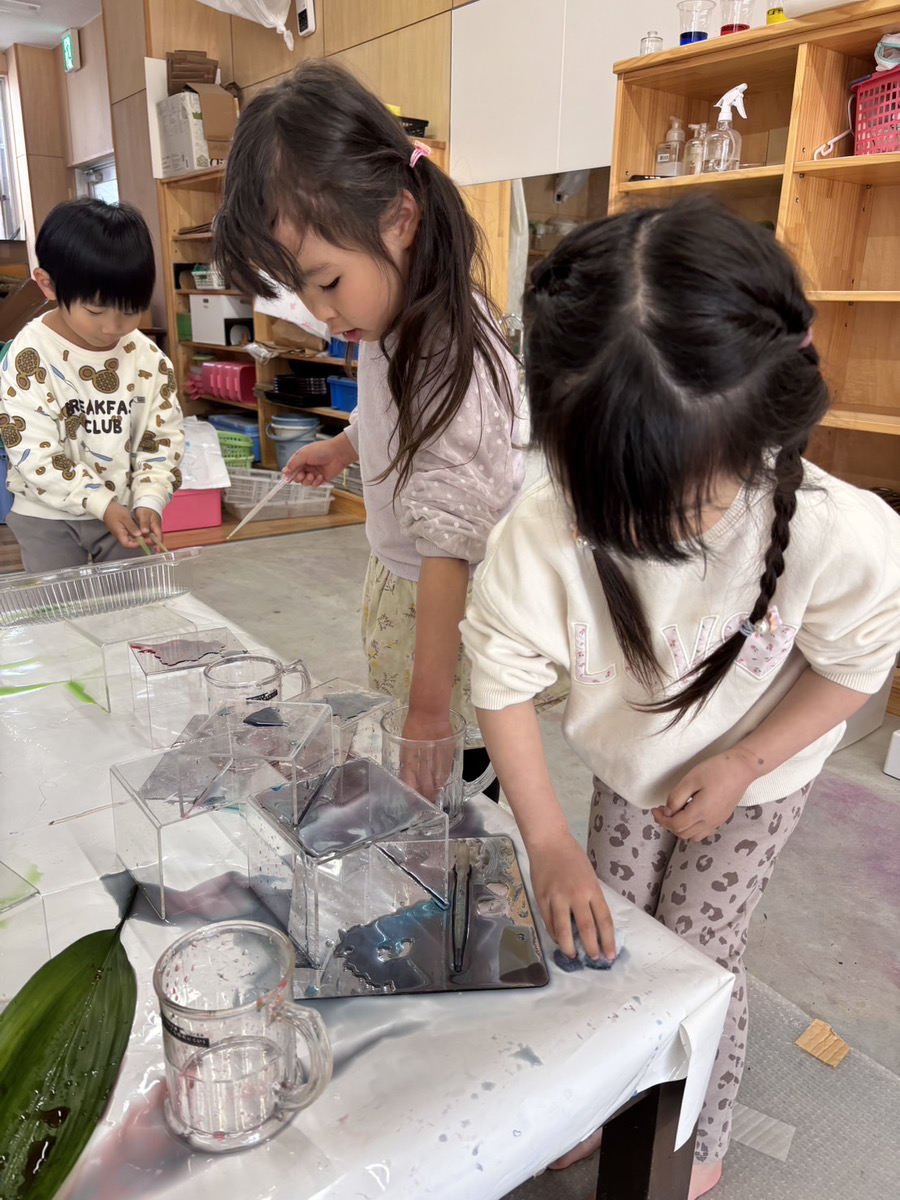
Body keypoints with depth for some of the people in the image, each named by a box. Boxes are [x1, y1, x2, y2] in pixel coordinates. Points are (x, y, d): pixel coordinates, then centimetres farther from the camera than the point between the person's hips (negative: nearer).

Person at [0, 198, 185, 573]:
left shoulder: (149, 359, -6)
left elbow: (162, 438, -2)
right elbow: (33, 452, -18)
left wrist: (149, 500, -16)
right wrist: (101, 503, -23)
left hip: (125, 513, 3)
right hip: (48, 517, -2)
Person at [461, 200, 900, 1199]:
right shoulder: (542, 535, -34)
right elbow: (501, 680, -23)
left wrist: (738, 765, -18)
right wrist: (547, 843, -22)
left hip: (753, 776, -2)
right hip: (630, 763, 2)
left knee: (694, 953, 5)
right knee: (606, 937, 15)